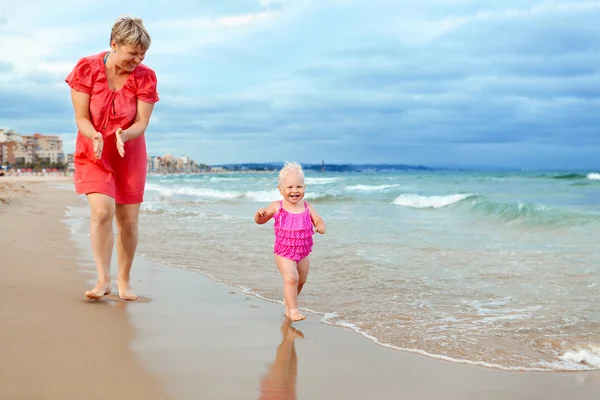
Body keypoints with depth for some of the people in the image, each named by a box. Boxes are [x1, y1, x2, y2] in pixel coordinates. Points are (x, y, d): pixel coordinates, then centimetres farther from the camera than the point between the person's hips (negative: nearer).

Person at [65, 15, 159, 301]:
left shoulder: (145, 77, -11)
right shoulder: (87, 69, -14)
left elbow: (142, 123, -11)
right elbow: (81, 118, -11)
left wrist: (123, 135, -32)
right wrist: (96, 137, -32)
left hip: (130, 155, 2)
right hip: (93, 154, -1)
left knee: (128, 220, 2)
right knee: (102, 211, -21)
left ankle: (123, 281, 18)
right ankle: (103, 279, -12)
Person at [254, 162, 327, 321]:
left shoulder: (307, 207, -1)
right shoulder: (277, 207, -6)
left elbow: (319, 221, -2)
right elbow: (260, 221, 3)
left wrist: (321, 226, -26)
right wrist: (260, 213, -21)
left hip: (303, 252, 4)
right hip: (284, 252, -4)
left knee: (301, 281, 17)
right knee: (291, 278, -21)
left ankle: (288, 300, 45)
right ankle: (293, 309, -13)